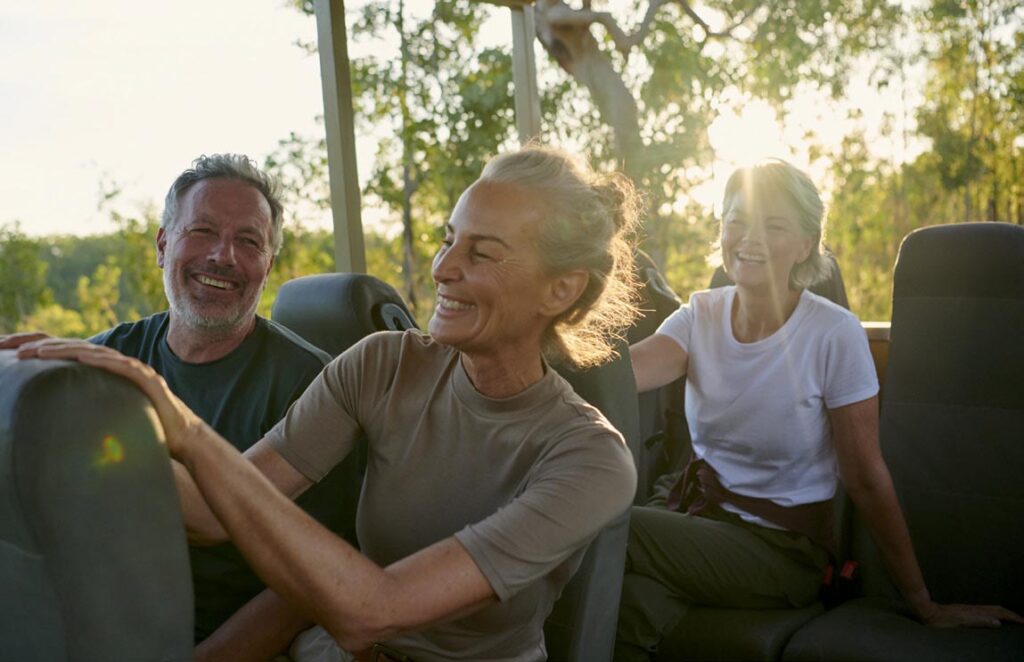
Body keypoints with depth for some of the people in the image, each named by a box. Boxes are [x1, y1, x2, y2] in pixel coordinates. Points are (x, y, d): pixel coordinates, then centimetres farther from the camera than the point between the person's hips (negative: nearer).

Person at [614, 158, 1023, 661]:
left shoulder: (834, 334, -12)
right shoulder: (702, 314, 1)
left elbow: (865, 476, -9)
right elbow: (623, 369, -19)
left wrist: (924, 605, -7)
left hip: (781, 546, -3)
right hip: (692, 510, 4)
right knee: (632, 595, -29)